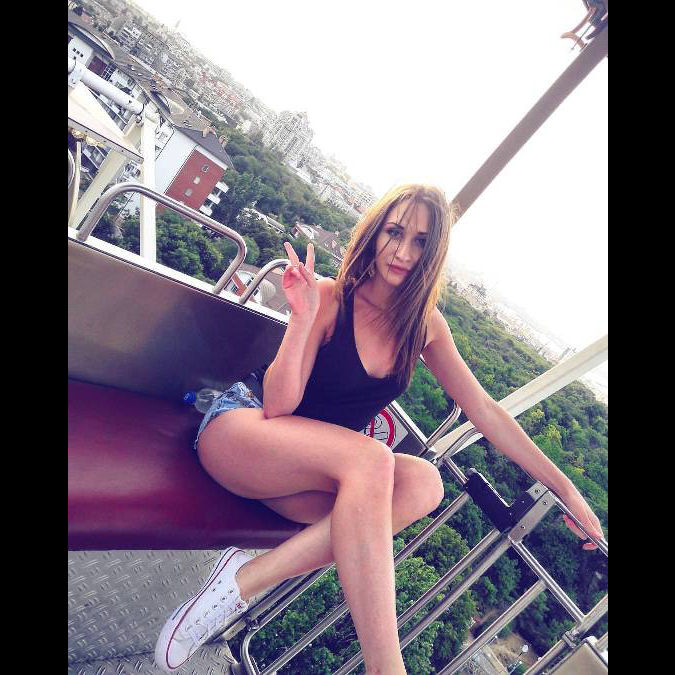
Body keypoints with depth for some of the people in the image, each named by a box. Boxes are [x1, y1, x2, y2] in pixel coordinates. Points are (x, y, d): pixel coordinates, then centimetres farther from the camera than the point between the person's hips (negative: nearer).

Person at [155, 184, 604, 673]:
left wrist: (565, 487, 3)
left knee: (423, 483, -25)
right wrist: (304, 318, -30)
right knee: (370, 460, -33)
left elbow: (483, 409, 3)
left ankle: (248, 578, -21)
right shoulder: (330, 298, -14)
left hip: (307, 475, 5)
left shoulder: (424, 324, 1)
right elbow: (277, 406, -17)